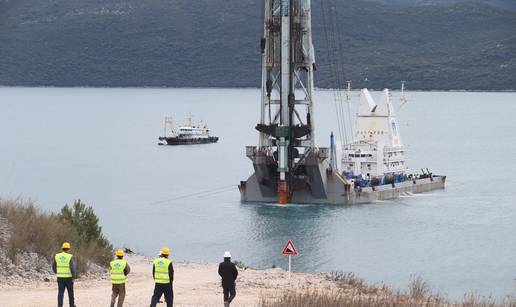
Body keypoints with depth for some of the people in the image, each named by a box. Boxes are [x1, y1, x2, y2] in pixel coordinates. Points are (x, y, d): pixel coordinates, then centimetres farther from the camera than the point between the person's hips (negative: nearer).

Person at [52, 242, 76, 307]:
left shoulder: (57, 256, 0)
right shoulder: (70, 257, -11)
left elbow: (53, 266, 10)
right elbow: (73, 267, -16)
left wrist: (56, 272, 29)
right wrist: (74, 276, -8)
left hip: (60, 277, 2)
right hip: (69, 277, -2)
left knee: (60, 293, 4)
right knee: (70, 292, 13)